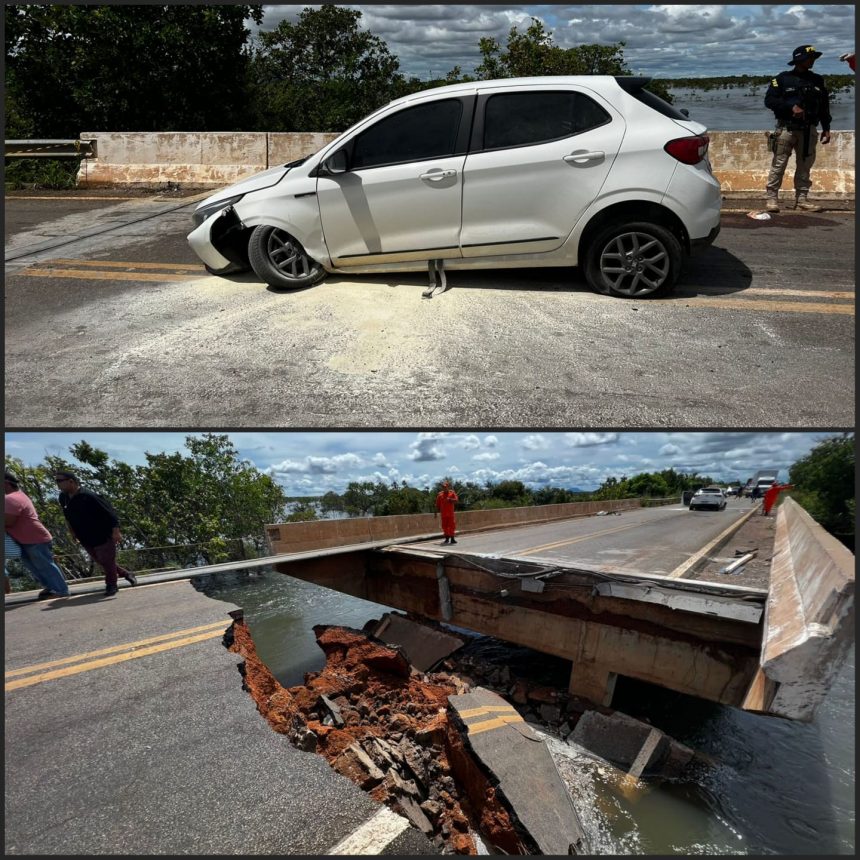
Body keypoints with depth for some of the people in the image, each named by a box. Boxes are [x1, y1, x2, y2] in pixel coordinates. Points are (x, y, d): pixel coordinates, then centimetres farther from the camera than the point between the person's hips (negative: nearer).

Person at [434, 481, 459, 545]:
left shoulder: (452, 493, 3)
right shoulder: (439, 494, 8)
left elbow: (456, 500, -6)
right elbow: (437, 505, 10)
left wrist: (450, 500, -22)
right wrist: (435, 512, 8)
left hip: (450, 513, -2)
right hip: (443, 513, 2)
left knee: (451, 525, -5)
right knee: (444, 526, 4)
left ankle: (452, 539, -1)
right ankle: (447, 539, 13)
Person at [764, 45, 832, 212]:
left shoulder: (818, 81, 16)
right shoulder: (783, 78, 3)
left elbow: (824, 106, 17)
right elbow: (769, 100, -5)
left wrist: (826, 128, 9)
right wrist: (791, 107, -16)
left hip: (809, 130, 5)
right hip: (786, 128, -4)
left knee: (805, 166, 4)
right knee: (779, 164, -10)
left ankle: (802, 198, 7)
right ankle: (772, 198, -7)